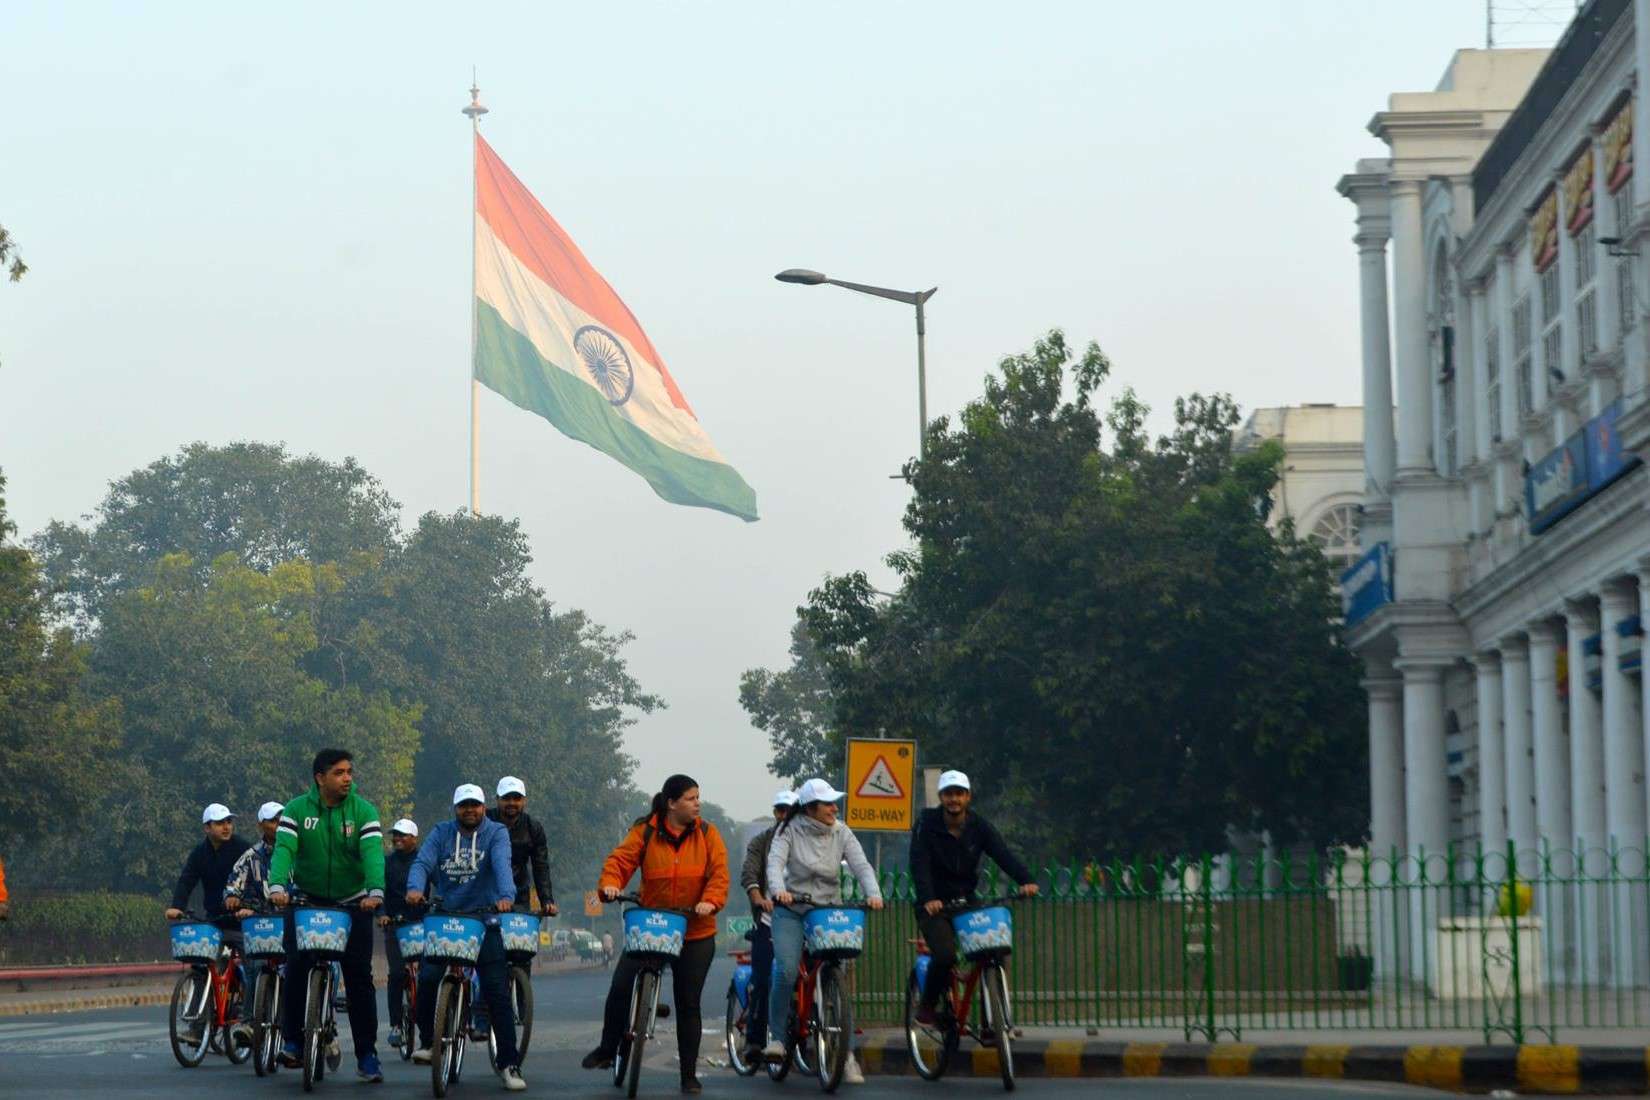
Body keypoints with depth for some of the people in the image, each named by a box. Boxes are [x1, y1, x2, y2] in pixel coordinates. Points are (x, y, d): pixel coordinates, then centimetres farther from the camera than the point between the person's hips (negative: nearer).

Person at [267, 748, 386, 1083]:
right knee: (296, 968, -12)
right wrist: (277, 886, -39)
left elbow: (373, 853, -21)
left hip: (353, 904, 0)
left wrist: (375, 891, -39)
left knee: (359, 977, -2)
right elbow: (284, 849, -20)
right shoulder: (296, 810, -7)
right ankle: (291, 1040, 3)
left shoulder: (364, 811, -8)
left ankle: (367, 1055, 3)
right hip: (306, 901, 0)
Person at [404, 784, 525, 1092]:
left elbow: (501, 865, -19)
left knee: (497, 992, -7)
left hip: (484, 922, -2)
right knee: (427, 979, -10)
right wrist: (415, 888, -31)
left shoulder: (496, 833, -1)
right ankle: (427, 1041, 14)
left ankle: (509, 1063, -5)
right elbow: (422, 862, -9)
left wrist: (506, 896, -38)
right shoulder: (441, 833, 6)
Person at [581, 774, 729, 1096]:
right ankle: (607, 1049, 16)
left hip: (695, 933, 0)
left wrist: (710, 901, -27)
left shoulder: (706, 834, -2)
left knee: (688, 1003, 4)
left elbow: (719, 873, -9)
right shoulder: (645, 832, -4)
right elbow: (620, 860, -11)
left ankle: (689, 1074, 13)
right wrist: (610, 884, -31)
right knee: (620, 986, -7)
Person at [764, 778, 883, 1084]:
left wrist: (872, 893, -29)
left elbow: (861, 865, -9)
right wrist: (778, 889, -41)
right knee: (786, 971, -23)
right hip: (792, 911, -2)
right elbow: (775, 861, -20)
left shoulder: (841, 833, 0)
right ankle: (776, 1037, -7)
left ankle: (847, 1052, 1)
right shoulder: (789, 830, -6)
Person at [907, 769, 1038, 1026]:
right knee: (945, 954, -27)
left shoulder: (979, 827, 1)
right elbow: (919, 864, -20)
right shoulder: (926, 824, -7)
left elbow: (1003, 855, -14)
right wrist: (927, 898, -37)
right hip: (934, 906, -4)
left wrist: (1026, 880, -34)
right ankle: (926, 1005, -1)